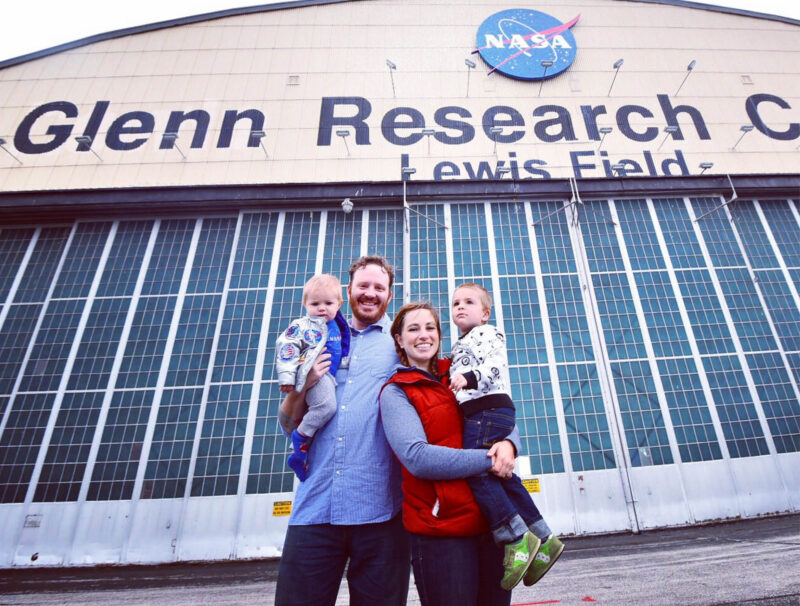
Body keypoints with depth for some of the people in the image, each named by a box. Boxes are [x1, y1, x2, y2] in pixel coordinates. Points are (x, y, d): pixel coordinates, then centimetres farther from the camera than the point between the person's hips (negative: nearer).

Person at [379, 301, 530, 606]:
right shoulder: (395, 392, -6)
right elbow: (417, 457, -18)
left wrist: (507, 443, -14)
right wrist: (487, 461, -19)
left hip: (492, 520, 5)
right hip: (440, 528, -5)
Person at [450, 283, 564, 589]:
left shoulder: (487, 332, 0)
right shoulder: (462, 344, 27)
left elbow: (495, 365, -17)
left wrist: (468, 377, -31)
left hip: (488, 410, -9)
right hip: (480, 415, 10)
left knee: (476, 471, -14)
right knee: (502, 477, 9)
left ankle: (519, 540, -6)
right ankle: (542, 540, 17)